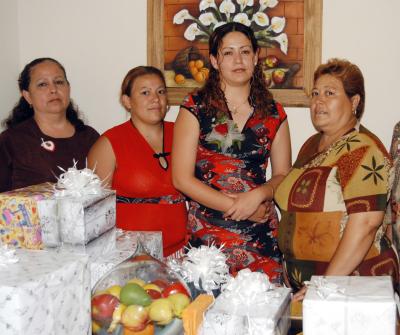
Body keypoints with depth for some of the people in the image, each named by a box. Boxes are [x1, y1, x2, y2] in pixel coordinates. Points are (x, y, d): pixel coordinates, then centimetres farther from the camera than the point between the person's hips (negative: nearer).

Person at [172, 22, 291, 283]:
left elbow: (283, 175, 12)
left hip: (262, 234, 2)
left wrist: (259, 195, -10)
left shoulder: (273, 114, 10)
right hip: (207, 231, -2)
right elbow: (182, 179, -4)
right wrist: (238, 207, -9)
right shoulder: (196, 108, 1)